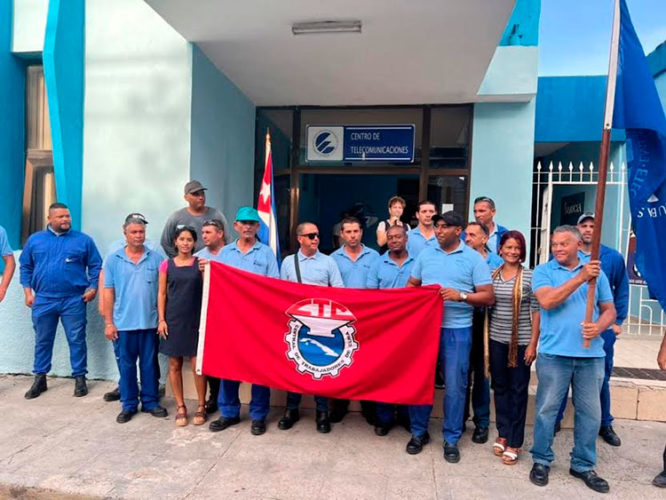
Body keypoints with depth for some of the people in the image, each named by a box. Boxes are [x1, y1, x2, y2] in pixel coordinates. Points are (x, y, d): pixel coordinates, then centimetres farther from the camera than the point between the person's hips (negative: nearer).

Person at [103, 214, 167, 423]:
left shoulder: (156, 258, 1)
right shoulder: (113, 260, 3)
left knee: (149, 364, 10)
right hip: (123, 324, 0)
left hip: (150, 322, 0)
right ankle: (129, 404, 24)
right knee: (126, 365, 10)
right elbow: (108, 292, 3)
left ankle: (150, 402, 24)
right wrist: (108, 322, -1)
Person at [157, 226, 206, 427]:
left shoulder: (200, 263, 4)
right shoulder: (167, 264, 5)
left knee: (197, 365, 0)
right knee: (174, 365, 7)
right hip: (173, 320, 1)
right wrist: (161, 319, -1)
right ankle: (180, 407, 20)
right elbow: (162, 294, 6)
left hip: (195, 320, -1)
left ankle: (201, 406, 15)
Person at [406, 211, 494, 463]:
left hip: (457, 329, -3)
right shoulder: (425, 254, 9)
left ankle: (451, 439, 21)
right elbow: (411, 286, 13)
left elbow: (489, 297, -4)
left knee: (454, 385, 4)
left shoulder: (473, 258, -1)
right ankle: (419, 432, 27)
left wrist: (461, 295, -18)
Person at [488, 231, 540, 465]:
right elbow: (486, 307, 8)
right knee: (500, 388, 13)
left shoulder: (530, 276, -6)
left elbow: (536, 312, -6)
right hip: (496, 340, 3)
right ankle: (503, 433, 27)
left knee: (518, 390, 5)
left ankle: (514, 443, 15)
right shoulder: (492, 275, 4)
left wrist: (533, 343, -10)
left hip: (521, 341, -3)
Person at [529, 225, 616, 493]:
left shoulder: (596, 272, 10)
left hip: (591, 353, 3)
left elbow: (609, 309, 11)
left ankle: (583, 465, 27)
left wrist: (599, 326, -11)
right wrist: (580, 278, -19)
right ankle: (541, 460, 21)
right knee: (547, 409, 4)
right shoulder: (543, 271, 1)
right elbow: (546, 301, -16)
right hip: (554, 352, -3)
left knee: (590, 412, 10)